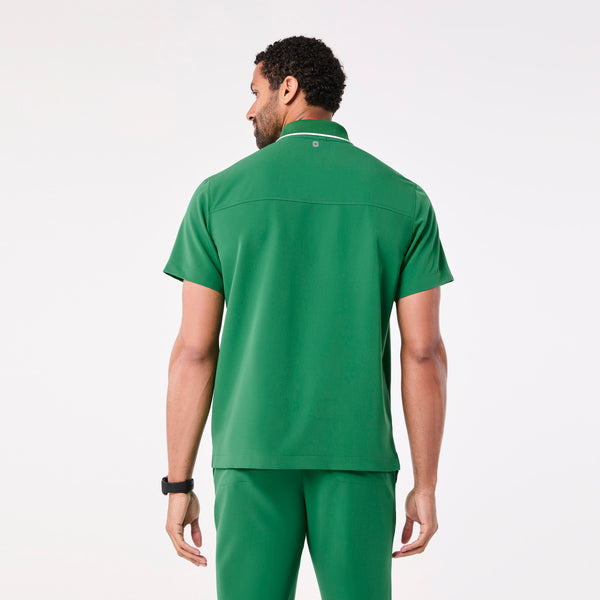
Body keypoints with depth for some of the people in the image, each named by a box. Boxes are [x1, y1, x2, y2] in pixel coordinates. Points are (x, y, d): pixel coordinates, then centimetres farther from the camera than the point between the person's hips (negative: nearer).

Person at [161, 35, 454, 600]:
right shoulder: (405, 200, 2)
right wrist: (426, 486, 4)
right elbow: (424, 352, -2)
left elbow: (194, 349, -2)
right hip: (356, 459, 1)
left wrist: (178, 486, 4)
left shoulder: (220, 195, 0)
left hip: (253, 455, 0)